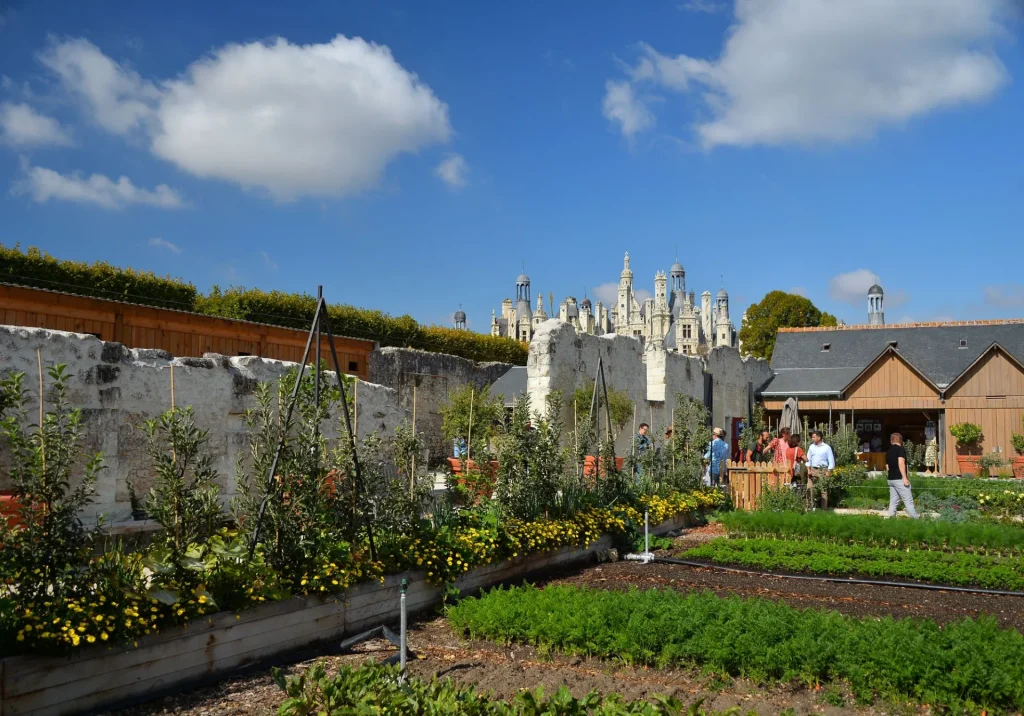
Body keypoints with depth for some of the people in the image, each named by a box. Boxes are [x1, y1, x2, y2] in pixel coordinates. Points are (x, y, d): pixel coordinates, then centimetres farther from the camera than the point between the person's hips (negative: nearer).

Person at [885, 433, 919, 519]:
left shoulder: (888, 452, 13)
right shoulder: (901, 449, -8)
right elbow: (901, 463, -18)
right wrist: (905, 478, -19)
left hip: (891, 479, 7)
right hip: (899, 479, -7)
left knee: (893, 501, 9)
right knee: (908, 500, -1)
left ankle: (889, 517, 4)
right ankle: (915, 518, 2)